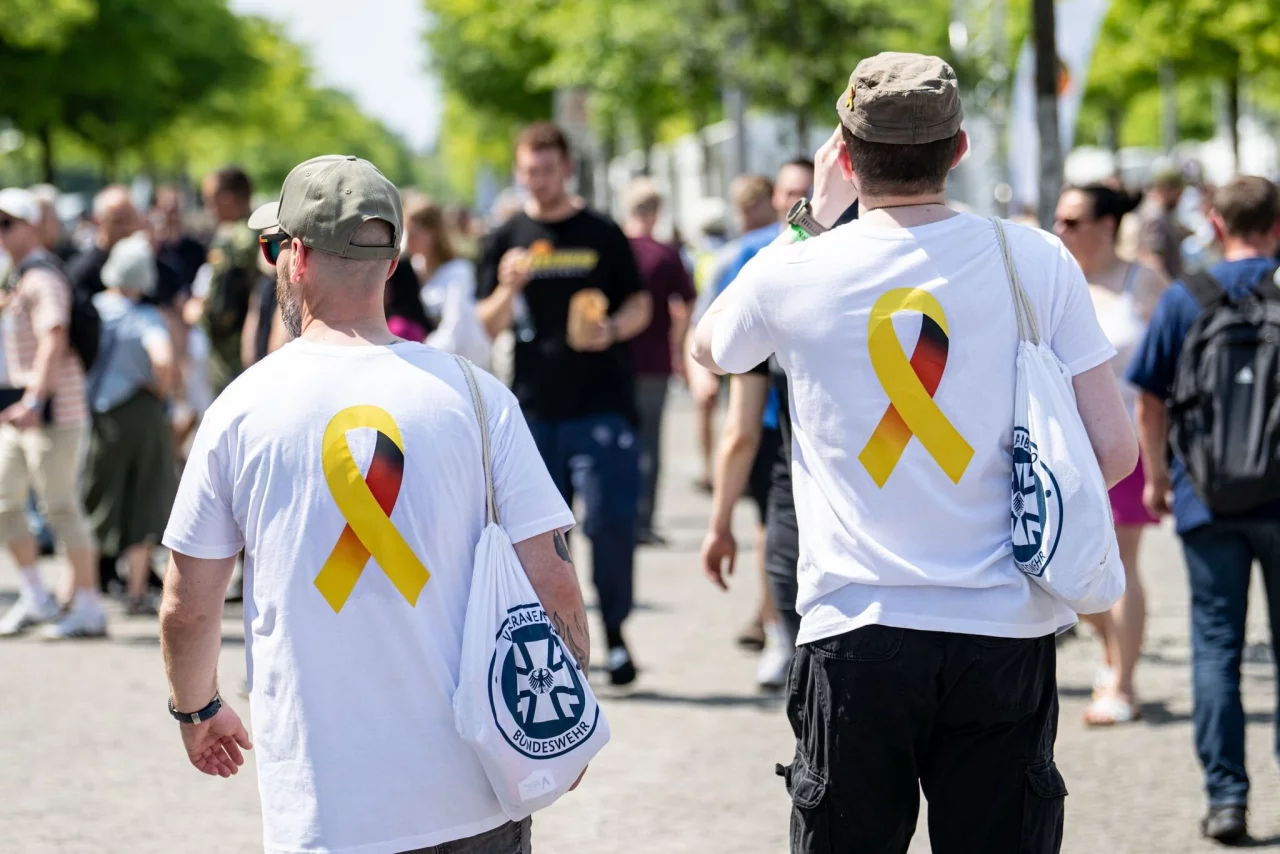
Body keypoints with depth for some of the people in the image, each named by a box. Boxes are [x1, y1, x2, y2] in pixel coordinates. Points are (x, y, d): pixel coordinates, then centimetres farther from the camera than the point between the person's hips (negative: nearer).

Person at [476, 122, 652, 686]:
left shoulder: (602, 234, 4)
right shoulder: (507, 240, 9)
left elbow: (640, 305, 8)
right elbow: (487, 326, 7)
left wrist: (612, 330, -13)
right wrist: (509, 289, -14)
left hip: (602, 402, -2)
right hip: (533, 407, 2)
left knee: (610, 521, -9)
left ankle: (614, 632, 5)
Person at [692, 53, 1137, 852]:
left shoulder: (793, 274, -2)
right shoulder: (1036, 260, -3)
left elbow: (709, 346, 22)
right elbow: (1114, 448, -4)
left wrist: (813, 217, 24)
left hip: (854, 633, 0)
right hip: (1004, 635, 0)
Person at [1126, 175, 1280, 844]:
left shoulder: (1185, 296, 0)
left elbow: (1149, 396, 4)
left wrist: (1156, 476, 16)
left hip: (1207, 500, 0)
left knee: (1216, 645, 4)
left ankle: (1226, 796, -1)